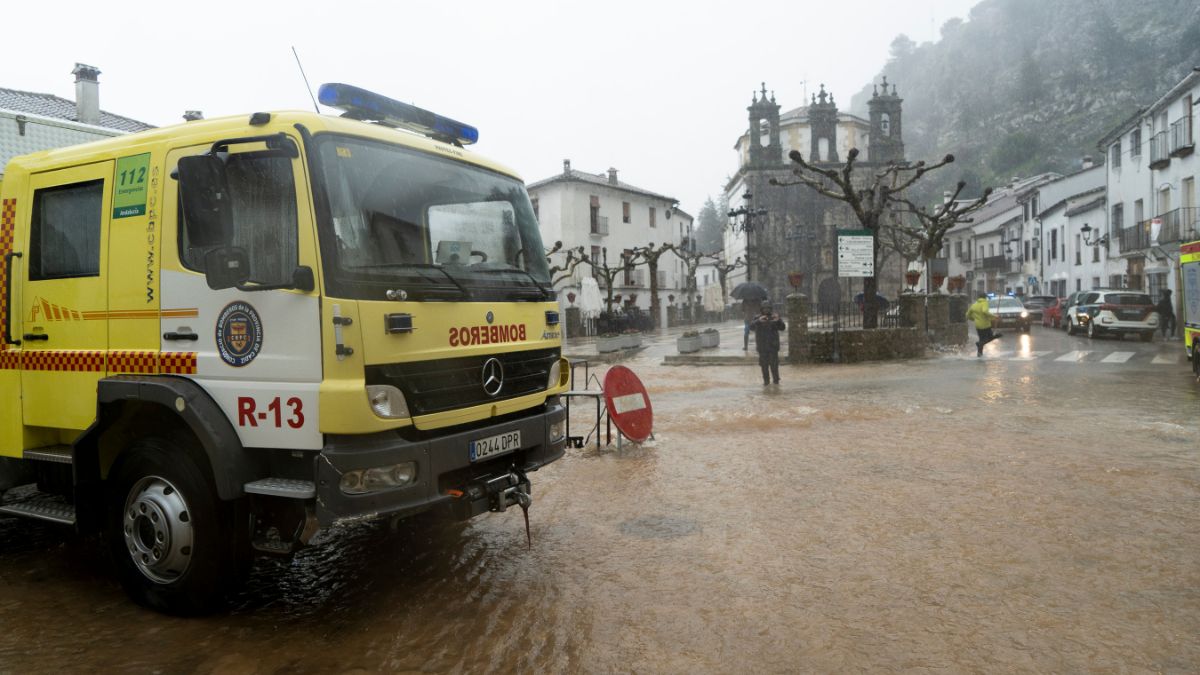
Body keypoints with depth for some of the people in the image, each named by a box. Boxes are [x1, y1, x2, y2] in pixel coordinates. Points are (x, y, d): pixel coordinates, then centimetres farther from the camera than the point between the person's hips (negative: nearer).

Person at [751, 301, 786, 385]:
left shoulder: (774, 317, 4)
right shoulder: (758, 318, 3)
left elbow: (782, 328, -4)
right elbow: (751, 326, -13)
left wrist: (778, 320, -25)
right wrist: (758, 321, -32)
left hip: (773, 345, 0)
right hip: (762, 346, 1)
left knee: (774, 364, -5)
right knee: (764, 364, 3)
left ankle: (776, 380, 7)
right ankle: (766, 380, 13)